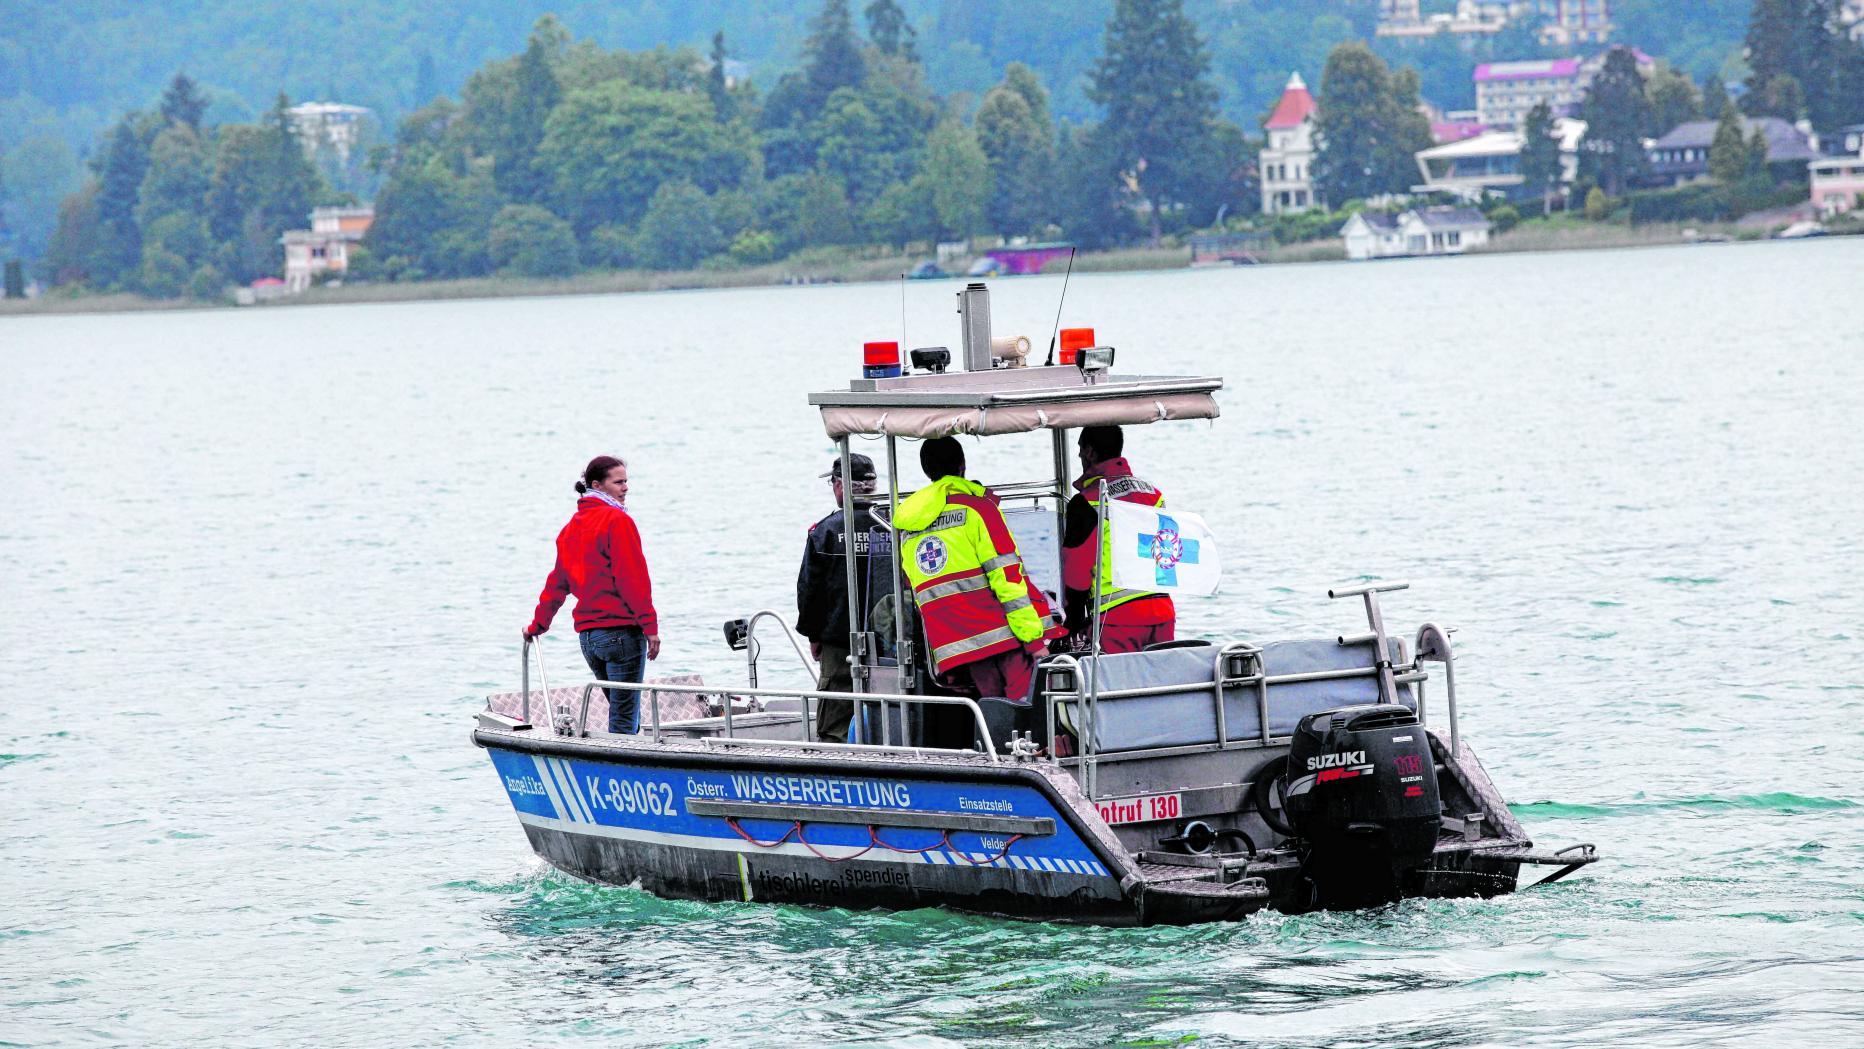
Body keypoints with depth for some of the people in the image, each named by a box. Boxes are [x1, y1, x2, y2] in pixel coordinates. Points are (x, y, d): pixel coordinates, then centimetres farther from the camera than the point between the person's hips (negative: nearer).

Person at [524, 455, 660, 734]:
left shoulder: (573, 526, 15)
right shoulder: (617, 521, -9)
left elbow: (557, 582, 22)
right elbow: (633, 578, -15)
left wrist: (538, 625, 33)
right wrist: (650, 626, -15)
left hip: (587, 634, 8)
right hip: (622, 631, -8)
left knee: (623, 711, 16)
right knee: (625, 718, -6)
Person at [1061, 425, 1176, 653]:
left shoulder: (1085, 503, -6)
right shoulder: (1153, 494, 13)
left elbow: (1076, 574, -5)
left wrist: (1075, 626, 4)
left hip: (1117, 621, -6)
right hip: (1162, 613, 6)